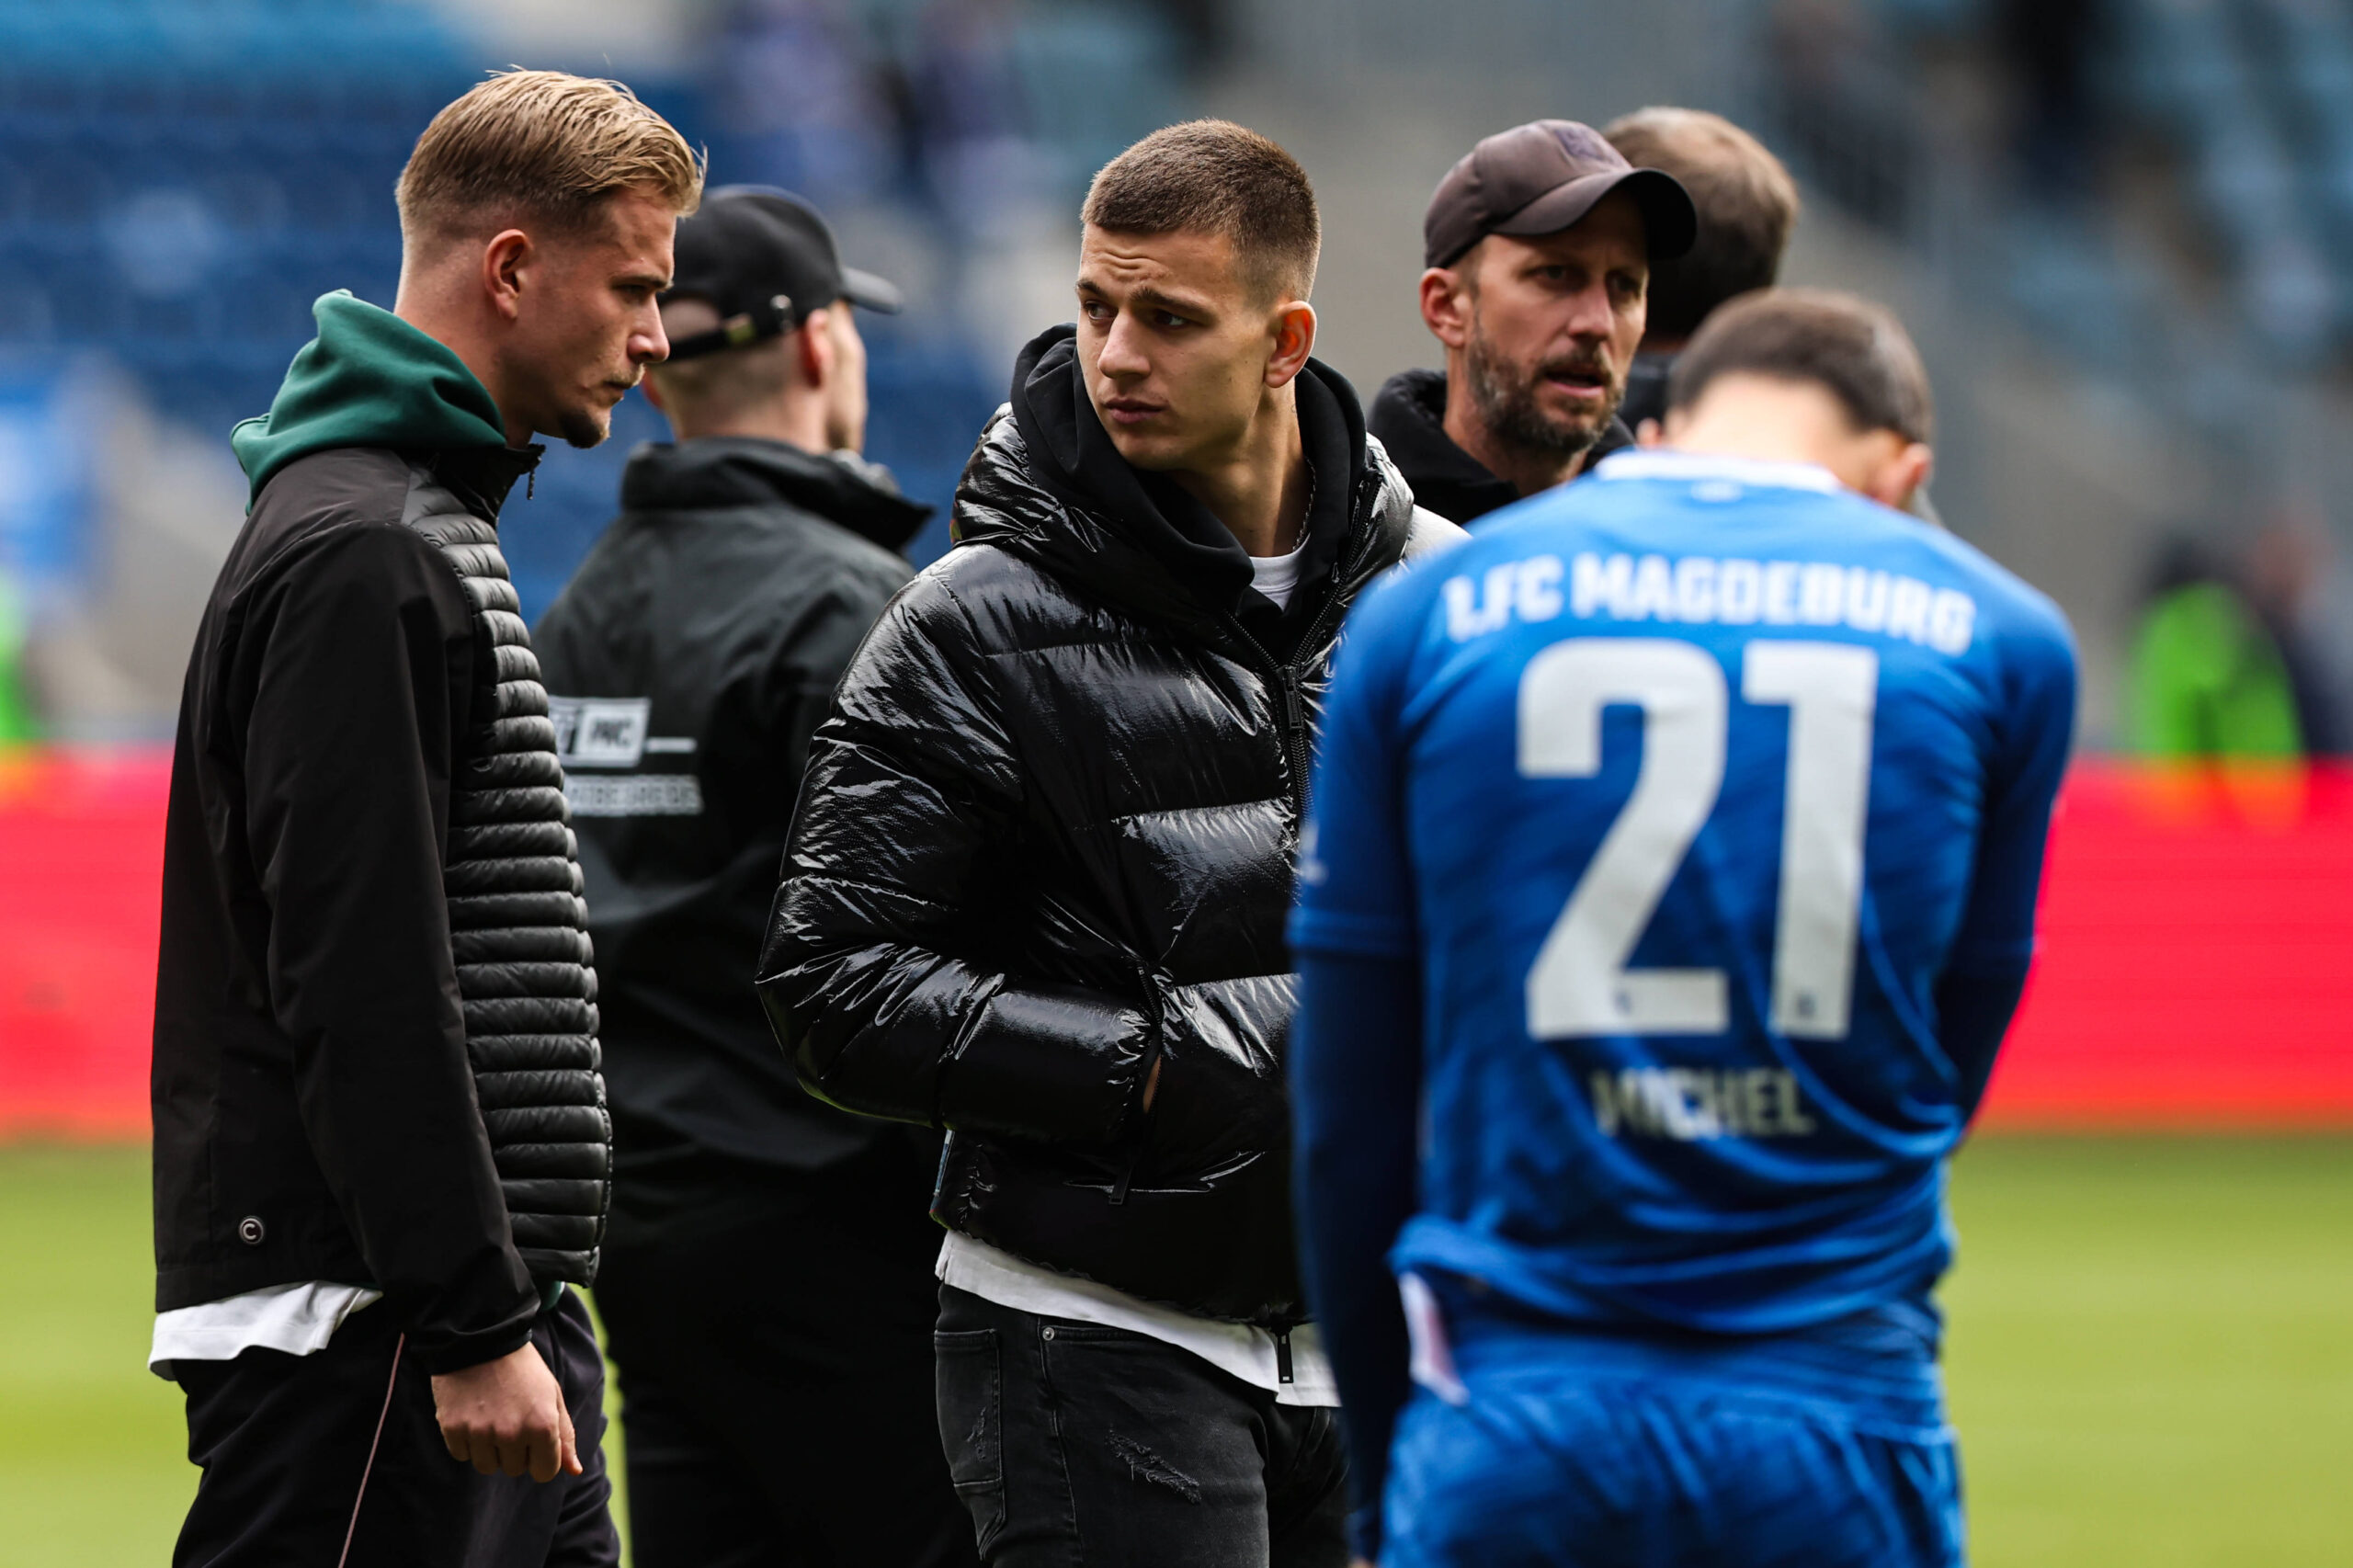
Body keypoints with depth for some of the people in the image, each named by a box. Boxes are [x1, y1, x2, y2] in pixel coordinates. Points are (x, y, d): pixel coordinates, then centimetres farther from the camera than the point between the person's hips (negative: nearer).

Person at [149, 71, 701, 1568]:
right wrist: (475, 1323, -21)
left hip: (487, 1302, 10)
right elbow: (359, 987, -21)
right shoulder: (358, 559, -14)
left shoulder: (436, 531, 19)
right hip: (360, 1329, -10)